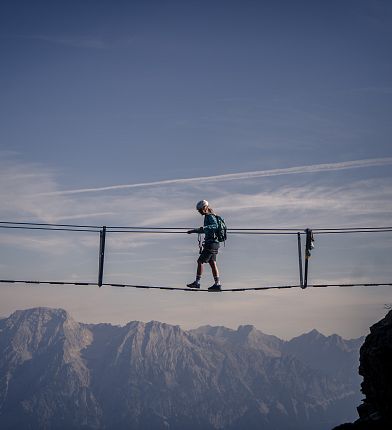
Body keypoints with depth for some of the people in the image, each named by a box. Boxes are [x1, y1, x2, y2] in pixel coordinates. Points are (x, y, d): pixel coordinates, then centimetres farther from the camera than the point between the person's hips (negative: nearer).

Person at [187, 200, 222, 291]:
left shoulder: (210, 217, -11)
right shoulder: (208, 217, 18)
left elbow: (215, 226, -32)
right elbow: (205, 230, 33)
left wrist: (205, 227, -45)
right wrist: (194, 230, 39)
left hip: (211, 244, -10)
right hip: (213, 243, 10)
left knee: (200, 261, -5)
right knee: (212, 263, 7)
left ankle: (197, 282, -2)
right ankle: (217, 284, 5)